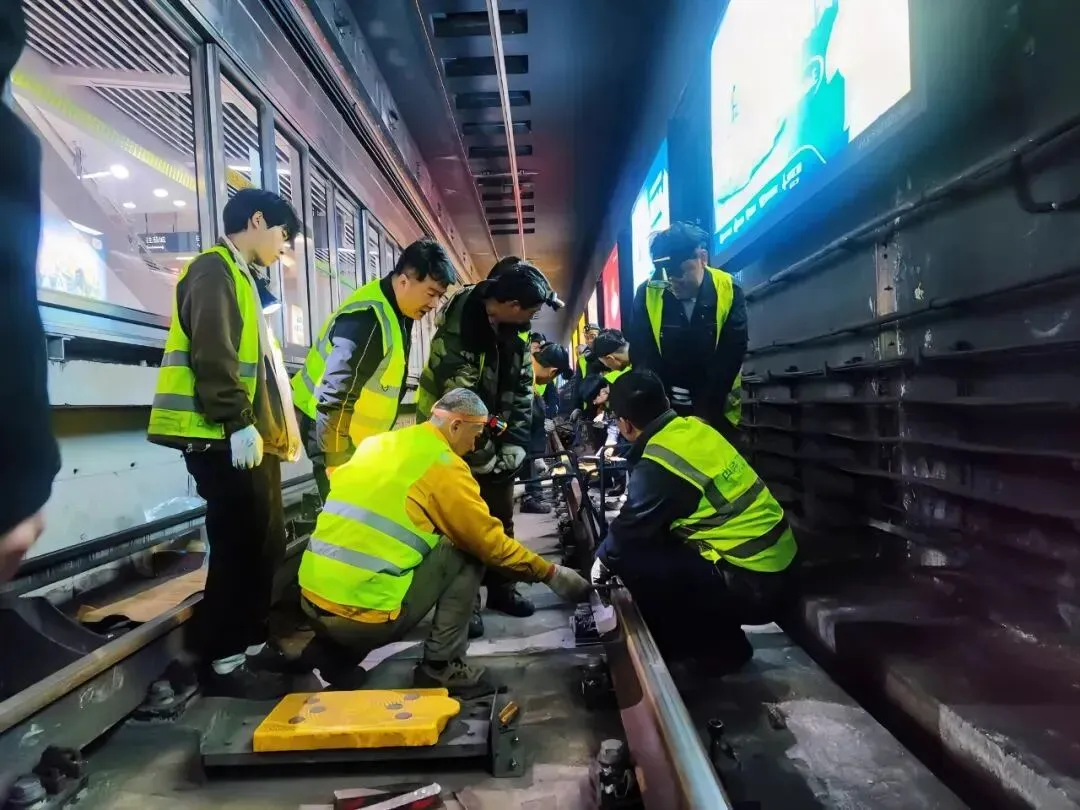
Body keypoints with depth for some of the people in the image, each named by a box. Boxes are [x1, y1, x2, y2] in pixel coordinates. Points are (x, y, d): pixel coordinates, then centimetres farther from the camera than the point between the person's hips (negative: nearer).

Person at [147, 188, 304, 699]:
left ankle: (249, 644, 24)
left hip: (253, 439, 10)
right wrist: (237, 423, -23)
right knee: (238, 549, -6)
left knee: (263, 547, 13)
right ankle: (223, 661, 5)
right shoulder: (214, 270, -7)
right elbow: (213, 355, -19)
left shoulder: (238, 277, 24)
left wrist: (267, 426, 20)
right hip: (228, 441, -10)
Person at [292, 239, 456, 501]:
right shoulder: (367, 317, -27)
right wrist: (336, 467, -25)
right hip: (329, 426, -9)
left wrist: (381, 440, 16)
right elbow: (332, 399, -29)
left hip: (361, 434, 9)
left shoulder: (396, 311, 3)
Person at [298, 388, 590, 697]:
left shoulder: (376, 444, 14)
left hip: (312, 602, 8)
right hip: (365, 615, -7)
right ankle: (440, 667, 6)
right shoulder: (444, 466, -7)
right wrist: (551, 574, 10)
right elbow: (492, 544, -3)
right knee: (467, 552, 5)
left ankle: (337, 651, 17)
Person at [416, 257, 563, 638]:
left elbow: (523, 392, -1)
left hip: (495, 441, 7)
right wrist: (484, 458, -20)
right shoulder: (458, 331, -26)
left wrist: (513, 447, -10)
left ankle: (501, 588, 27)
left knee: (502, 517, 11)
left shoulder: (516, 333, -3)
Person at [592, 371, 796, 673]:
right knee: (655, 535, 15)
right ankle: (714, 632, 24)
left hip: (751, 584, -9)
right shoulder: (693, 427, 3)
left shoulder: (657, 466, -20)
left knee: (630, 558, -10)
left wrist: (603, 561, 16)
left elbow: (629, 530, -3)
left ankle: (720, 646, 9)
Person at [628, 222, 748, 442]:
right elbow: (642, 356, -10)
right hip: (664, 408, 0)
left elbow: (730, 356, -13)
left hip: (715, 409, 0)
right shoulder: (648, 293, -11)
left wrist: (704, 412, -19)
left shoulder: (728, 290, -12)